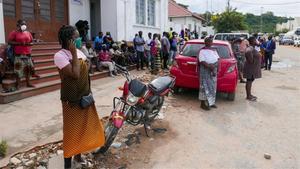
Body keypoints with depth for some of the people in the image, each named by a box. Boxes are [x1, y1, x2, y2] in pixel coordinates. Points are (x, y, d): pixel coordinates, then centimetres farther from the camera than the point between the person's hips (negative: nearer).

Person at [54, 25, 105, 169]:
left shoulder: (80, 52, 6)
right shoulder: (60, 56, -17)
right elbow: (75, 75, -27)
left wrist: (89, 93, 9)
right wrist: (74, 53, -22)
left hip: (85, 98, 7)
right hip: (72, 100, -7)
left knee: (84, 127, 18)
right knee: (72, 131, 4)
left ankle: (78, 154, 39)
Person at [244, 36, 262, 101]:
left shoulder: (253, 48, 15)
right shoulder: (250, 48, -18)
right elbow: (248, 52, -37)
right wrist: (251, 61, -27)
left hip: (253, 68, 11)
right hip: (251, 68, -11)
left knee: (250, 81, 15)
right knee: (249, 81, -4)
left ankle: (249, 94, 24)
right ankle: (248, 96, 2)